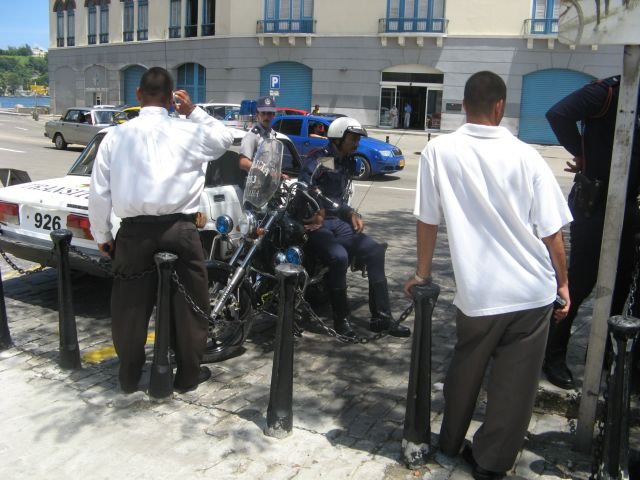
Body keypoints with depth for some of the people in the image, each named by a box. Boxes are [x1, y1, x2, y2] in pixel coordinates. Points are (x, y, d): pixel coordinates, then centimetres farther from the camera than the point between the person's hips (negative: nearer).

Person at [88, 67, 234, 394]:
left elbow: (98, 193, 5)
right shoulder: (189, 132, -1)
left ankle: (129, 376, 29)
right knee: (189, 305, 13)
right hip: (178, 230, -1)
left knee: (130, 306, 16)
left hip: (134, 232, 2)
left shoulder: (116, 136, 3)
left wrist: (102, 235, 16)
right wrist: (193, 111, 21)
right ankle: (188, 374, 24)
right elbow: (225, 138, 21)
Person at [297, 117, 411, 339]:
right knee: (339, 256, -34)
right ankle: (341, 318, -16)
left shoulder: (348, 163, 16)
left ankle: (381, 317, -10)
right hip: (315, 223, -7)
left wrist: (352, 215, 7)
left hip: (337, 223, 8)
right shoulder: (318, 160, -9)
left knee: (375, 250, -12)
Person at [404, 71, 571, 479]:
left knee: (465, 370, 22)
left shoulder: (440, 152, -5)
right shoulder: (526, 156, -5)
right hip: (534, 291, 0)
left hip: (479, 292, 1)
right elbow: (552, 232, -2)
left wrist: (423, 273, 14)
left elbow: (428, 221, 1)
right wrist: (563, 282, 11)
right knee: (515, 383, 13)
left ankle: (451, 441, 39)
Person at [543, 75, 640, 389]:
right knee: (579, 281, -3)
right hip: (593, 204, -7)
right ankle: (554, 355, 11)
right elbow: (558, 114, -27)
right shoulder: (609, 91, -12)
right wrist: (582, 155, -14)